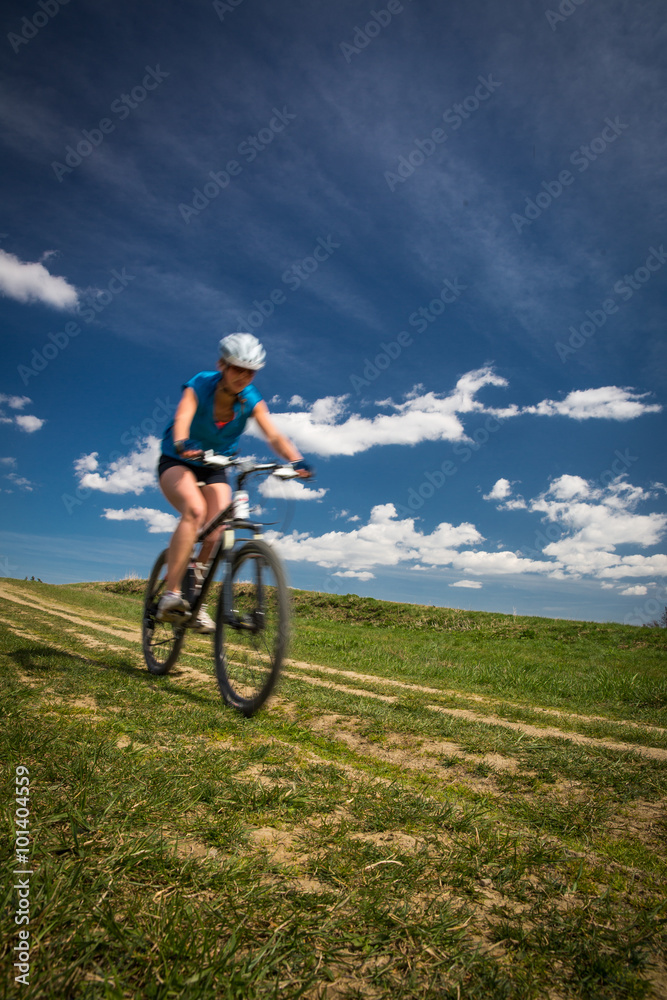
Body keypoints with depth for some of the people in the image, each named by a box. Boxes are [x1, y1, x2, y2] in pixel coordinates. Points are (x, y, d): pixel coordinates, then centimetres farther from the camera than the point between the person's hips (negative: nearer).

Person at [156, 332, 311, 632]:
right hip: (177, 462, -3)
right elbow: (182, 419, -38)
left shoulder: (251, 400, -13)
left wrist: (296, 460, -45)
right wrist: (182, 445, -61)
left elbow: (273, 434, -26)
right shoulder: (199, 386, -20)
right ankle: (171, 595, -30)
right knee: (195, 510, -32)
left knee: (216, 534, -12)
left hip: (214, 469, 3)